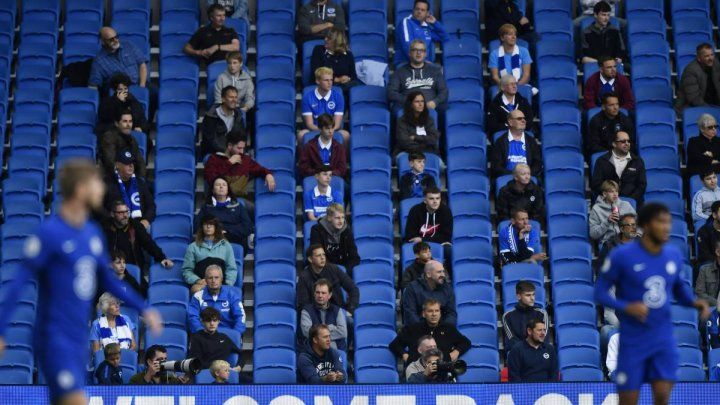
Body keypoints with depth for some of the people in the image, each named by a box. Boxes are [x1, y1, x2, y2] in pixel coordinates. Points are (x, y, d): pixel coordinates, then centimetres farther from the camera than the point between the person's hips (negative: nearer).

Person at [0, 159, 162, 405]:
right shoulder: (49, 233, -14)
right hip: (55, 339, -8)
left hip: (80, 340, 8)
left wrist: (143, 310, 16)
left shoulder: (92, 233, 9)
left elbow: (108, 280, 20)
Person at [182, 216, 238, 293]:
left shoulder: (226, 245, 24)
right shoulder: (193, 247, 21)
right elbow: (187, 270, 13)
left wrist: (228, 284, -2)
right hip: (200, 283, 0)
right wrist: (197, 280, -7)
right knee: (196, 289, -39)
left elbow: (232, 269, 18)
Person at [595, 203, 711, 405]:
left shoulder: (674, 254, 0)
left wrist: (694, 302, -5)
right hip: (633, 340, -3)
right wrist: (627, 308, -25)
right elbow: (600, 292, -8)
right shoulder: (622, 256, -13)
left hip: (664, 339, 3)